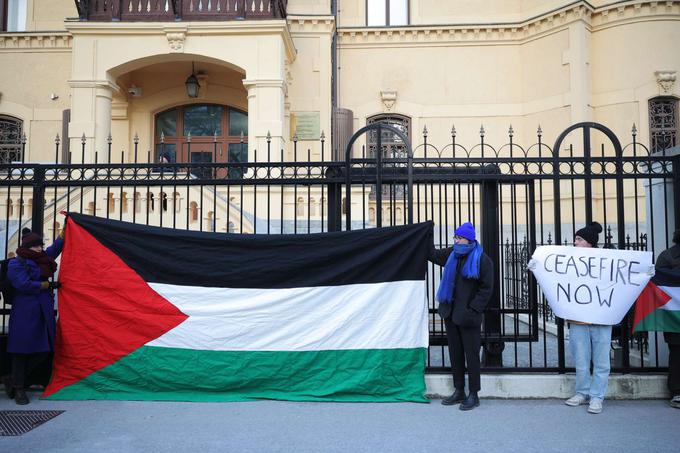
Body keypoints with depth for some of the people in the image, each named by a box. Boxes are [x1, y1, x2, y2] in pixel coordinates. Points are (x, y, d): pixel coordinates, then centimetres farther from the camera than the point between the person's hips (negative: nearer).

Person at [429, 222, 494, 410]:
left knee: (471, 355, 1)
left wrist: (472, 310, -16)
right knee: (455, 354, 13)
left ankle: (473, 395, 11)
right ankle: (459, 392, 23)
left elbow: (486, 289, -10)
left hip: (468, 316, -6)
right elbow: (433, 254, 26)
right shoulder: (452, 254, 9)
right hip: (450, 313, 6)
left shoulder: (482, 259, -8)